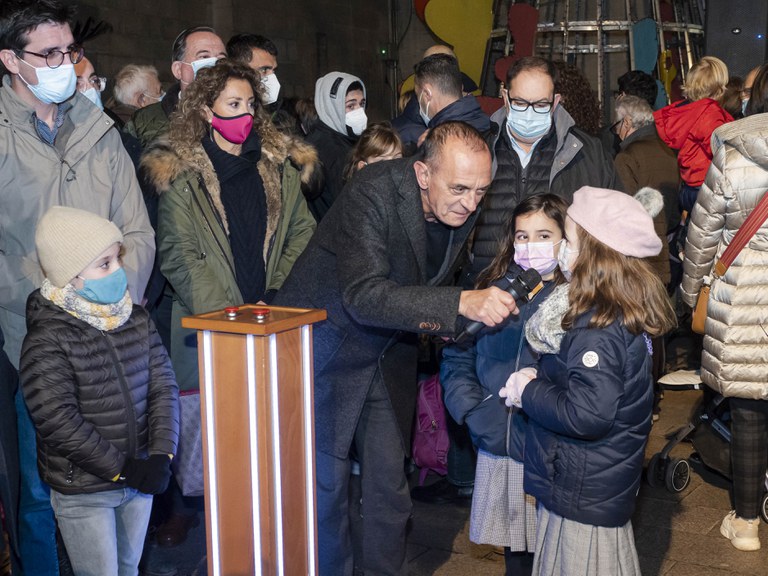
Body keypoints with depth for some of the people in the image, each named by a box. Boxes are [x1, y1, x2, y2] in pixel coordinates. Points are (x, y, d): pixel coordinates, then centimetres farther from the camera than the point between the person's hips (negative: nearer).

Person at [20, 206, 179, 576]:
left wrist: (161, 455, -12)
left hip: (139, 477, 5)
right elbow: (60, 423, -20)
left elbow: (164, 387, 0)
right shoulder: (46, 342, -17)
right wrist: (121, 469, -19)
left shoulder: (137, 320, 1)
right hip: (83, 493, -5)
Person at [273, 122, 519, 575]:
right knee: (325, 477, 2)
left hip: (389, 351, 6)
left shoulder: (462, 208, -7)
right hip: (325, 340, -6)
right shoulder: (374, 193, -28)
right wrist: (460, 303, -46)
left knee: (390, 476, 12)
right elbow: (363, 295, -39)